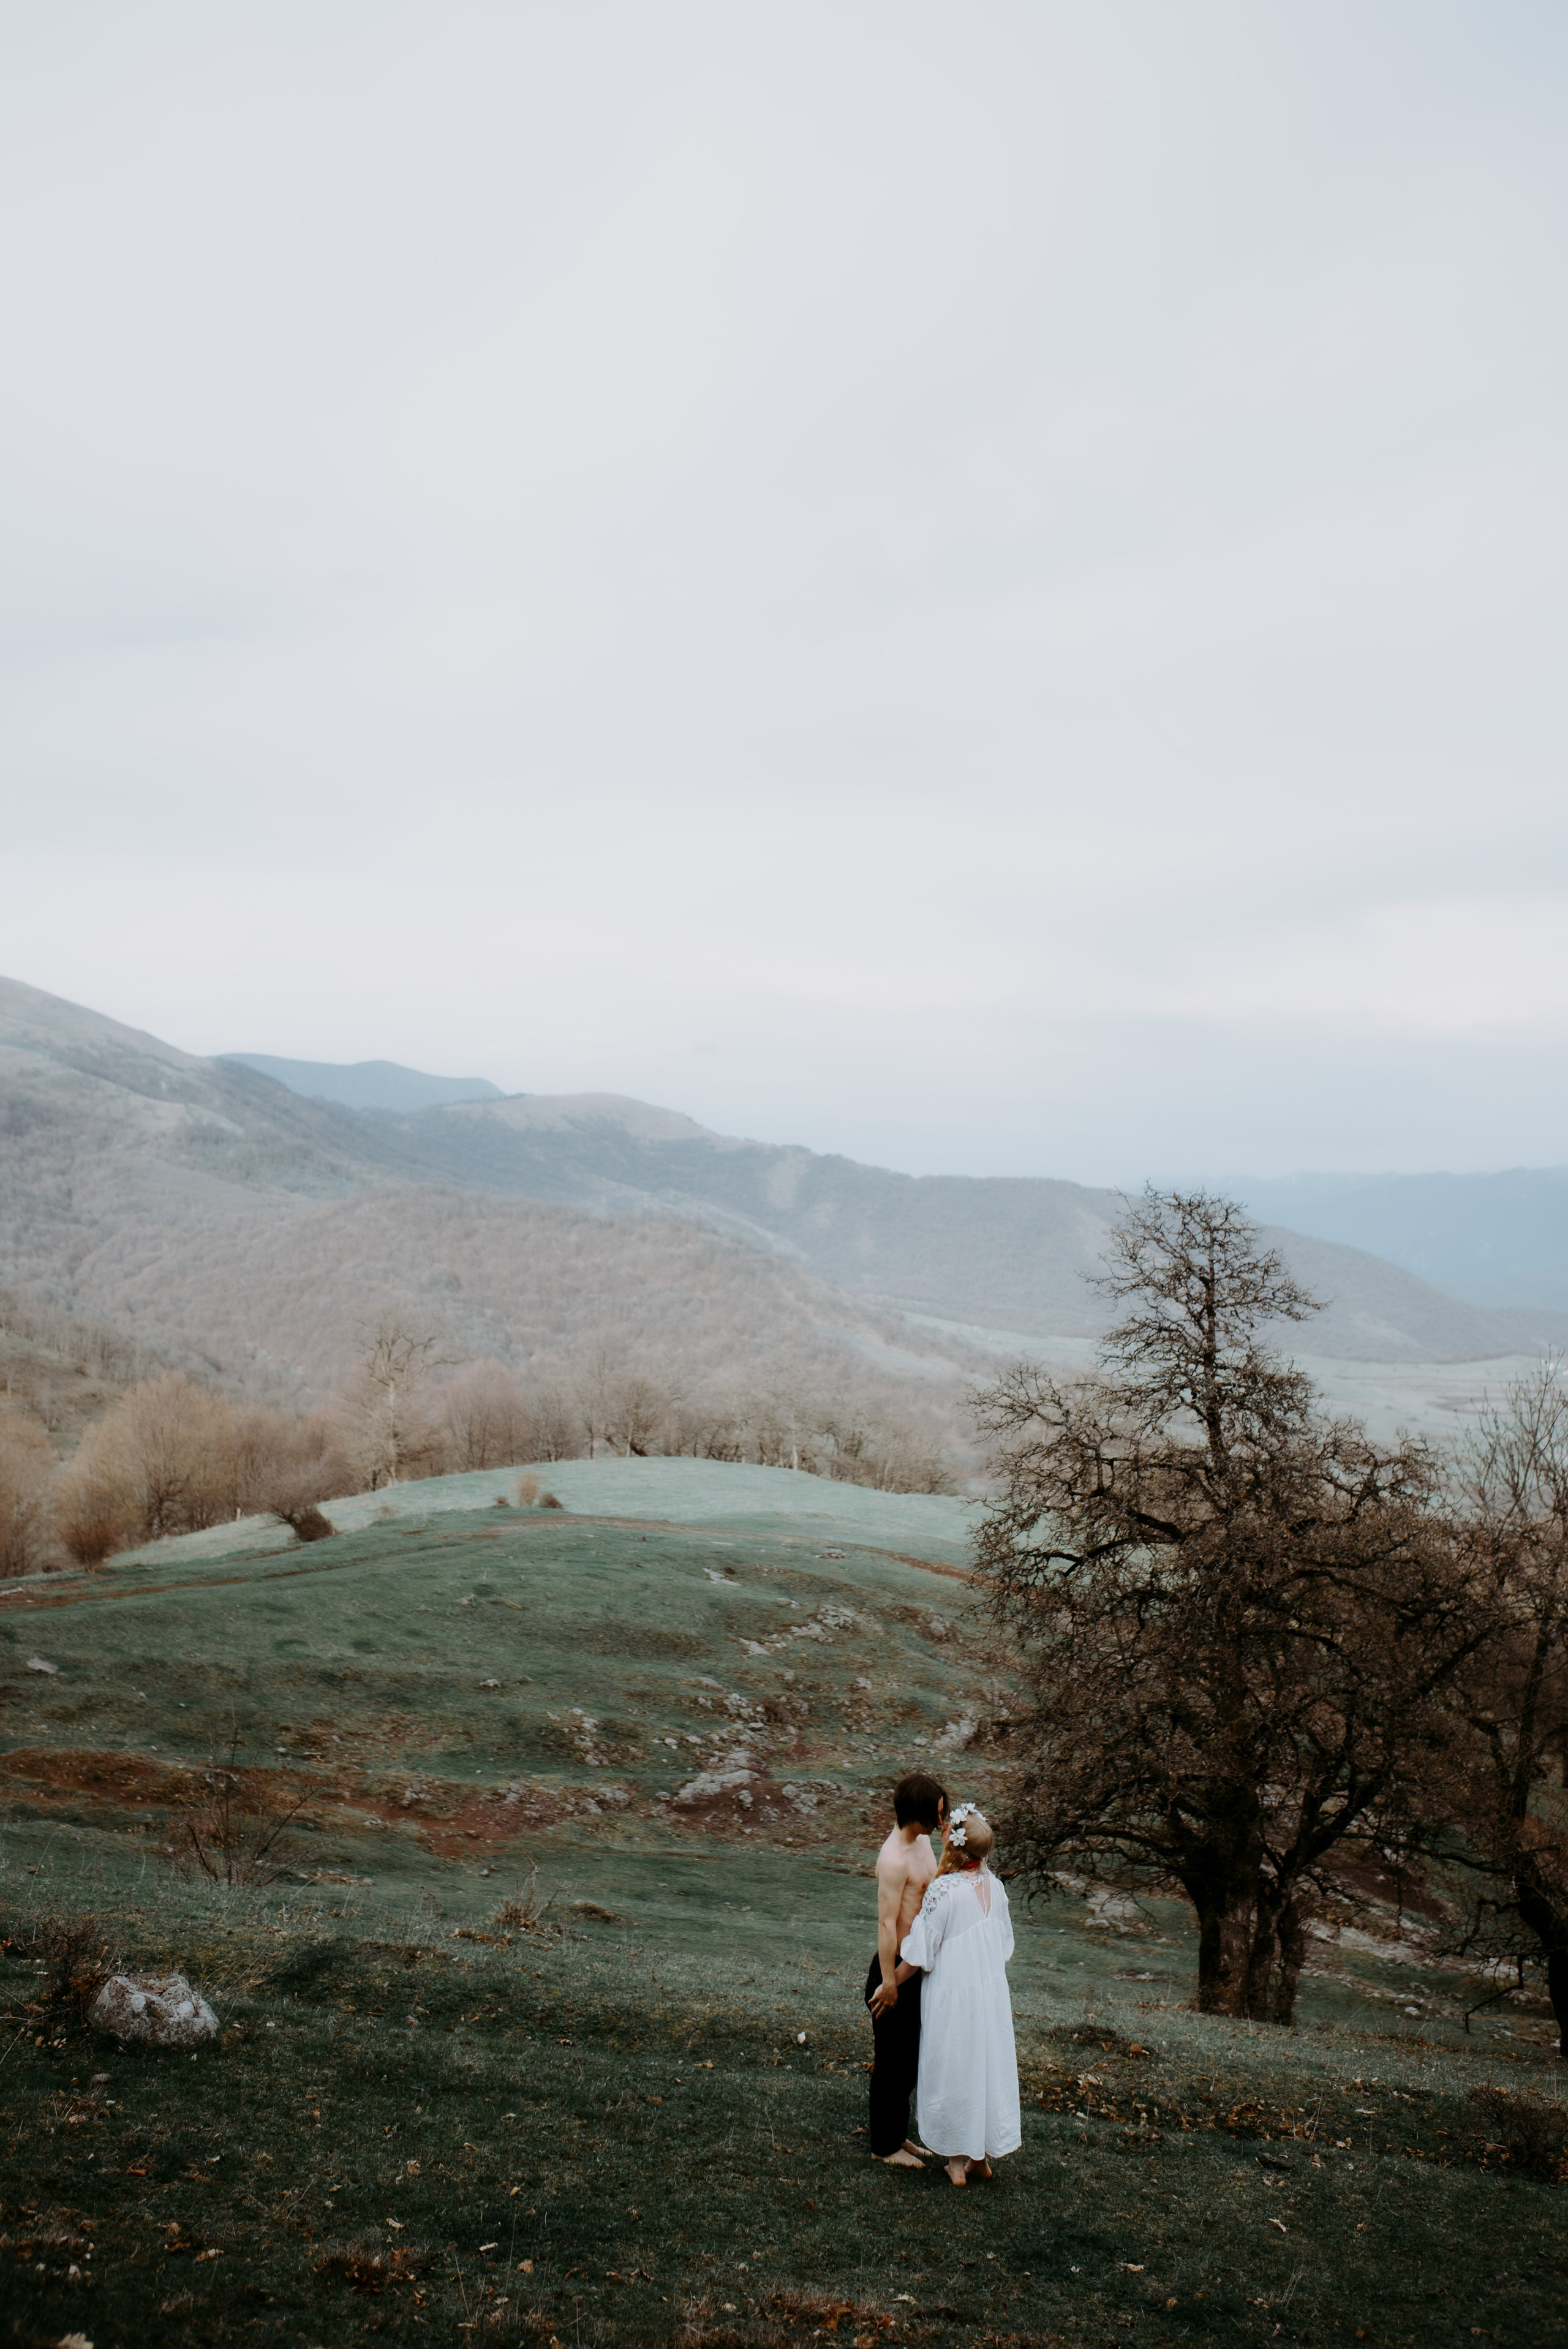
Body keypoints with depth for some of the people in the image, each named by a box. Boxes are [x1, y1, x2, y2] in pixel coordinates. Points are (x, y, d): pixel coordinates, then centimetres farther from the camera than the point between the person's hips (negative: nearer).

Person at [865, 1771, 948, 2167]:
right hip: (897, 1968, -9)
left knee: (911, 2056, 20)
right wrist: (888, 1982, -22)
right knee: (893, 2060, 5)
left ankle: (899, 2134, 34)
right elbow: (887, 1923, -24)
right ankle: (884, 2146, 19)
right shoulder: (894, 1860, -25)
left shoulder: (923, 1841, 5)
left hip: (918, 1967, 9)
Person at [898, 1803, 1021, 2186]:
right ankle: (985, 2157, 27)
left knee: (953, 2070, 9)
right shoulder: (994, 1886, -4)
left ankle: (957, 2160, 20)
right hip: (993, 1991, 5)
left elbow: (920, 1956, -17)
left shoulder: (943, 1890, -22)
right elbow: (1005, 1944, 8)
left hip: (953, 1996, -5)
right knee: (989, 2064, 16)